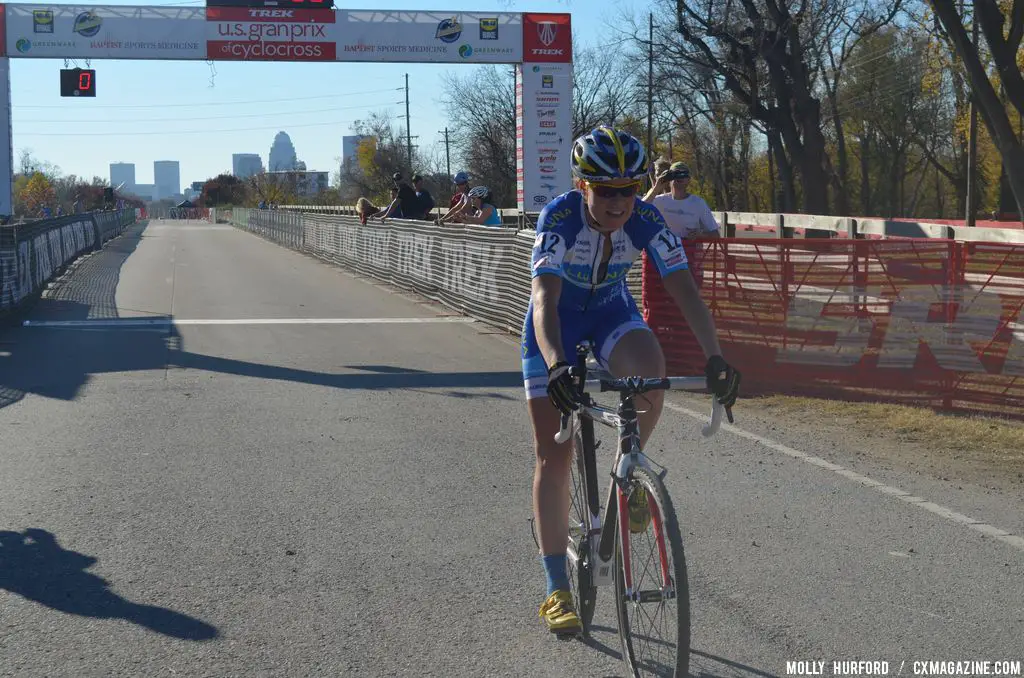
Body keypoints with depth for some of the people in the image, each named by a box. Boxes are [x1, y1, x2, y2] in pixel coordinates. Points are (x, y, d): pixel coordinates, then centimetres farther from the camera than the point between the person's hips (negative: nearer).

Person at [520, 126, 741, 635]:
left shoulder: (648, 220, -23)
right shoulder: (559, 217, -31)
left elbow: (685, 291, -28)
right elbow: (545, 301, -41)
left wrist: (715, 358, -42)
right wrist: (557, 366, -57)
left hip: (611, 312, 2)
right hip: (556, 323, -2)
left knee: (650, 370, -34)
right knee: (553, 456, -5)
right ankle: (557, 590, 4)